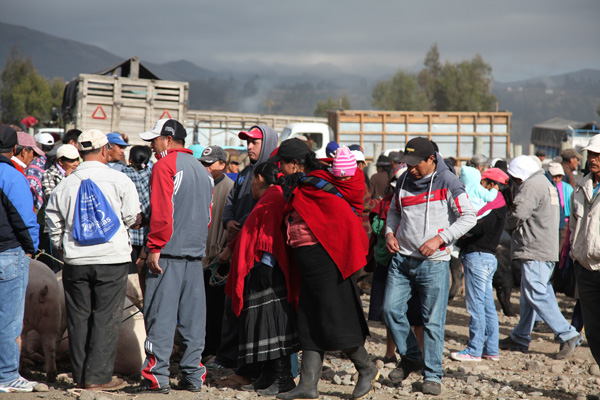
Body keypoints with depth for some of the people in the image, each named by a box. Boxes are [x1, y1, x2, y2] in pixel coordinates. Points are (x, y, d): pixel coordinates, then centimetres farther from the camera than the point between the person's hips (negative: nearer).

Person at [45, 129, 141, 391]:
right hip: (111, 260, -3)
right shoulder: (119, 180, -6)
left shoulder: (64, 185, 3)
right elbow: (132, 218, -2)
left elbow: (53, 222, 9)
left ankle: (80, 376, 15)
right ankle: (98, 376, 1)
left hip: (75, 261, 3)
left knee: (78, 318, 10)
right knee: (106, 318, 2)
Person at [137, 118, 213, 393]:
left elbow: (161, 211, -15)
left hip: (168, 252, -7)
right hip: (196, 252, 7)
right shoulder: (201, 169, 17)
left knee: (160, 315, -5)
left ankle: (157, 377, -6)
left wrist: (154, 248, -12)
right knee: (192, 316, 9)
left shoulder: (165, 165, -6)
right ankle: (193, 376, 12)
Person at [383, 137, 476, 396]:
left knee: (433, 321, -2)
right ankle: (411, 357, 21)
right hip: (401, 259, 5)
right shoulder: (404, 180, 8)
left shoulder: (448, 182, -8)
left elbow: (468, 217, -9)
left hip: (433, 262, -5)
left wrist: (439, 239, -16)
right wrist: (390, 232, 4)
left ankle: (432, 375, 9)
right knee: (391, 309, 1)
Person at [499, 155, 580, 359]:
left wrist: (508, 224, 1)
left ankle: (567, 335, -14)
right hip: (546, 250, 11)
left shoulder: (532, 186, -12)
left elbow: (519, 214, -20)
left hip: (535, 251, -11)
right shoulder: (546, 184, 21)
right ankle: (520, 338, 23)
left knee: (537, 295, -12)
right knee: (529, 295, 15)